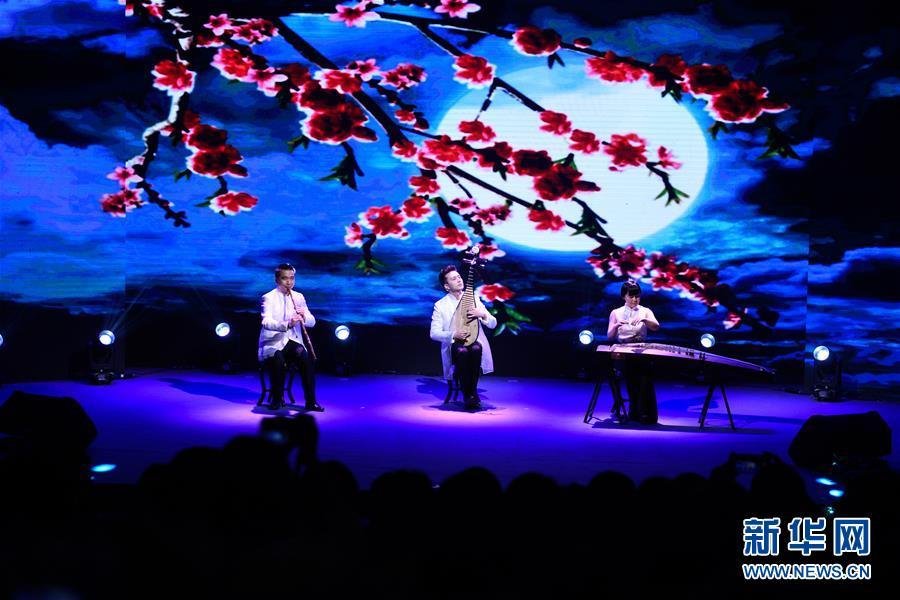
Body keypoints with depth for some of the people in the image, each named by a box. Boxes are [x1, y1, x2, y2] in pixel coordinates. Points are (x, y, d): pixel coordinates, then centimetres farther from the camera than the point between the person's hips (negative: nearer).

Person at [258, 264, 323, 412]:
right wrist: (287, 324, -39)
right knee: (278, 360, -34)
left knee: (306, 357, -28)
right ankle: (277, 398, -10)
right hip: (273, 343, -3)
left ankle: (311, 401, -19)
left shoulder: (299, 297, 10)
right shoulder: (268, 298, -3)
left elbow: (312, 322, 5)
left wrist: (304, 316, -19)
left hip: (293, 341, 3)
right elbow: (266, 322, -21)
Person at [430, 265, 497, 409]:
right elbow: (434, 333, -3)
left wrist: (482, 314, -13)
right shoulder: (440, 305, 4)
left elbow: (493, 324, 9)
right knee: (462, 351, -36)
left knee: (476, 349, -35)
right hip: (454, 345, -1)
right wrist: (454, 335, -19)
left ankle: (472, 391, -21)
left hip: (475, 342, 2)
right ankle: (468, 394, -22)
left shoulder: (474, 299, 11)